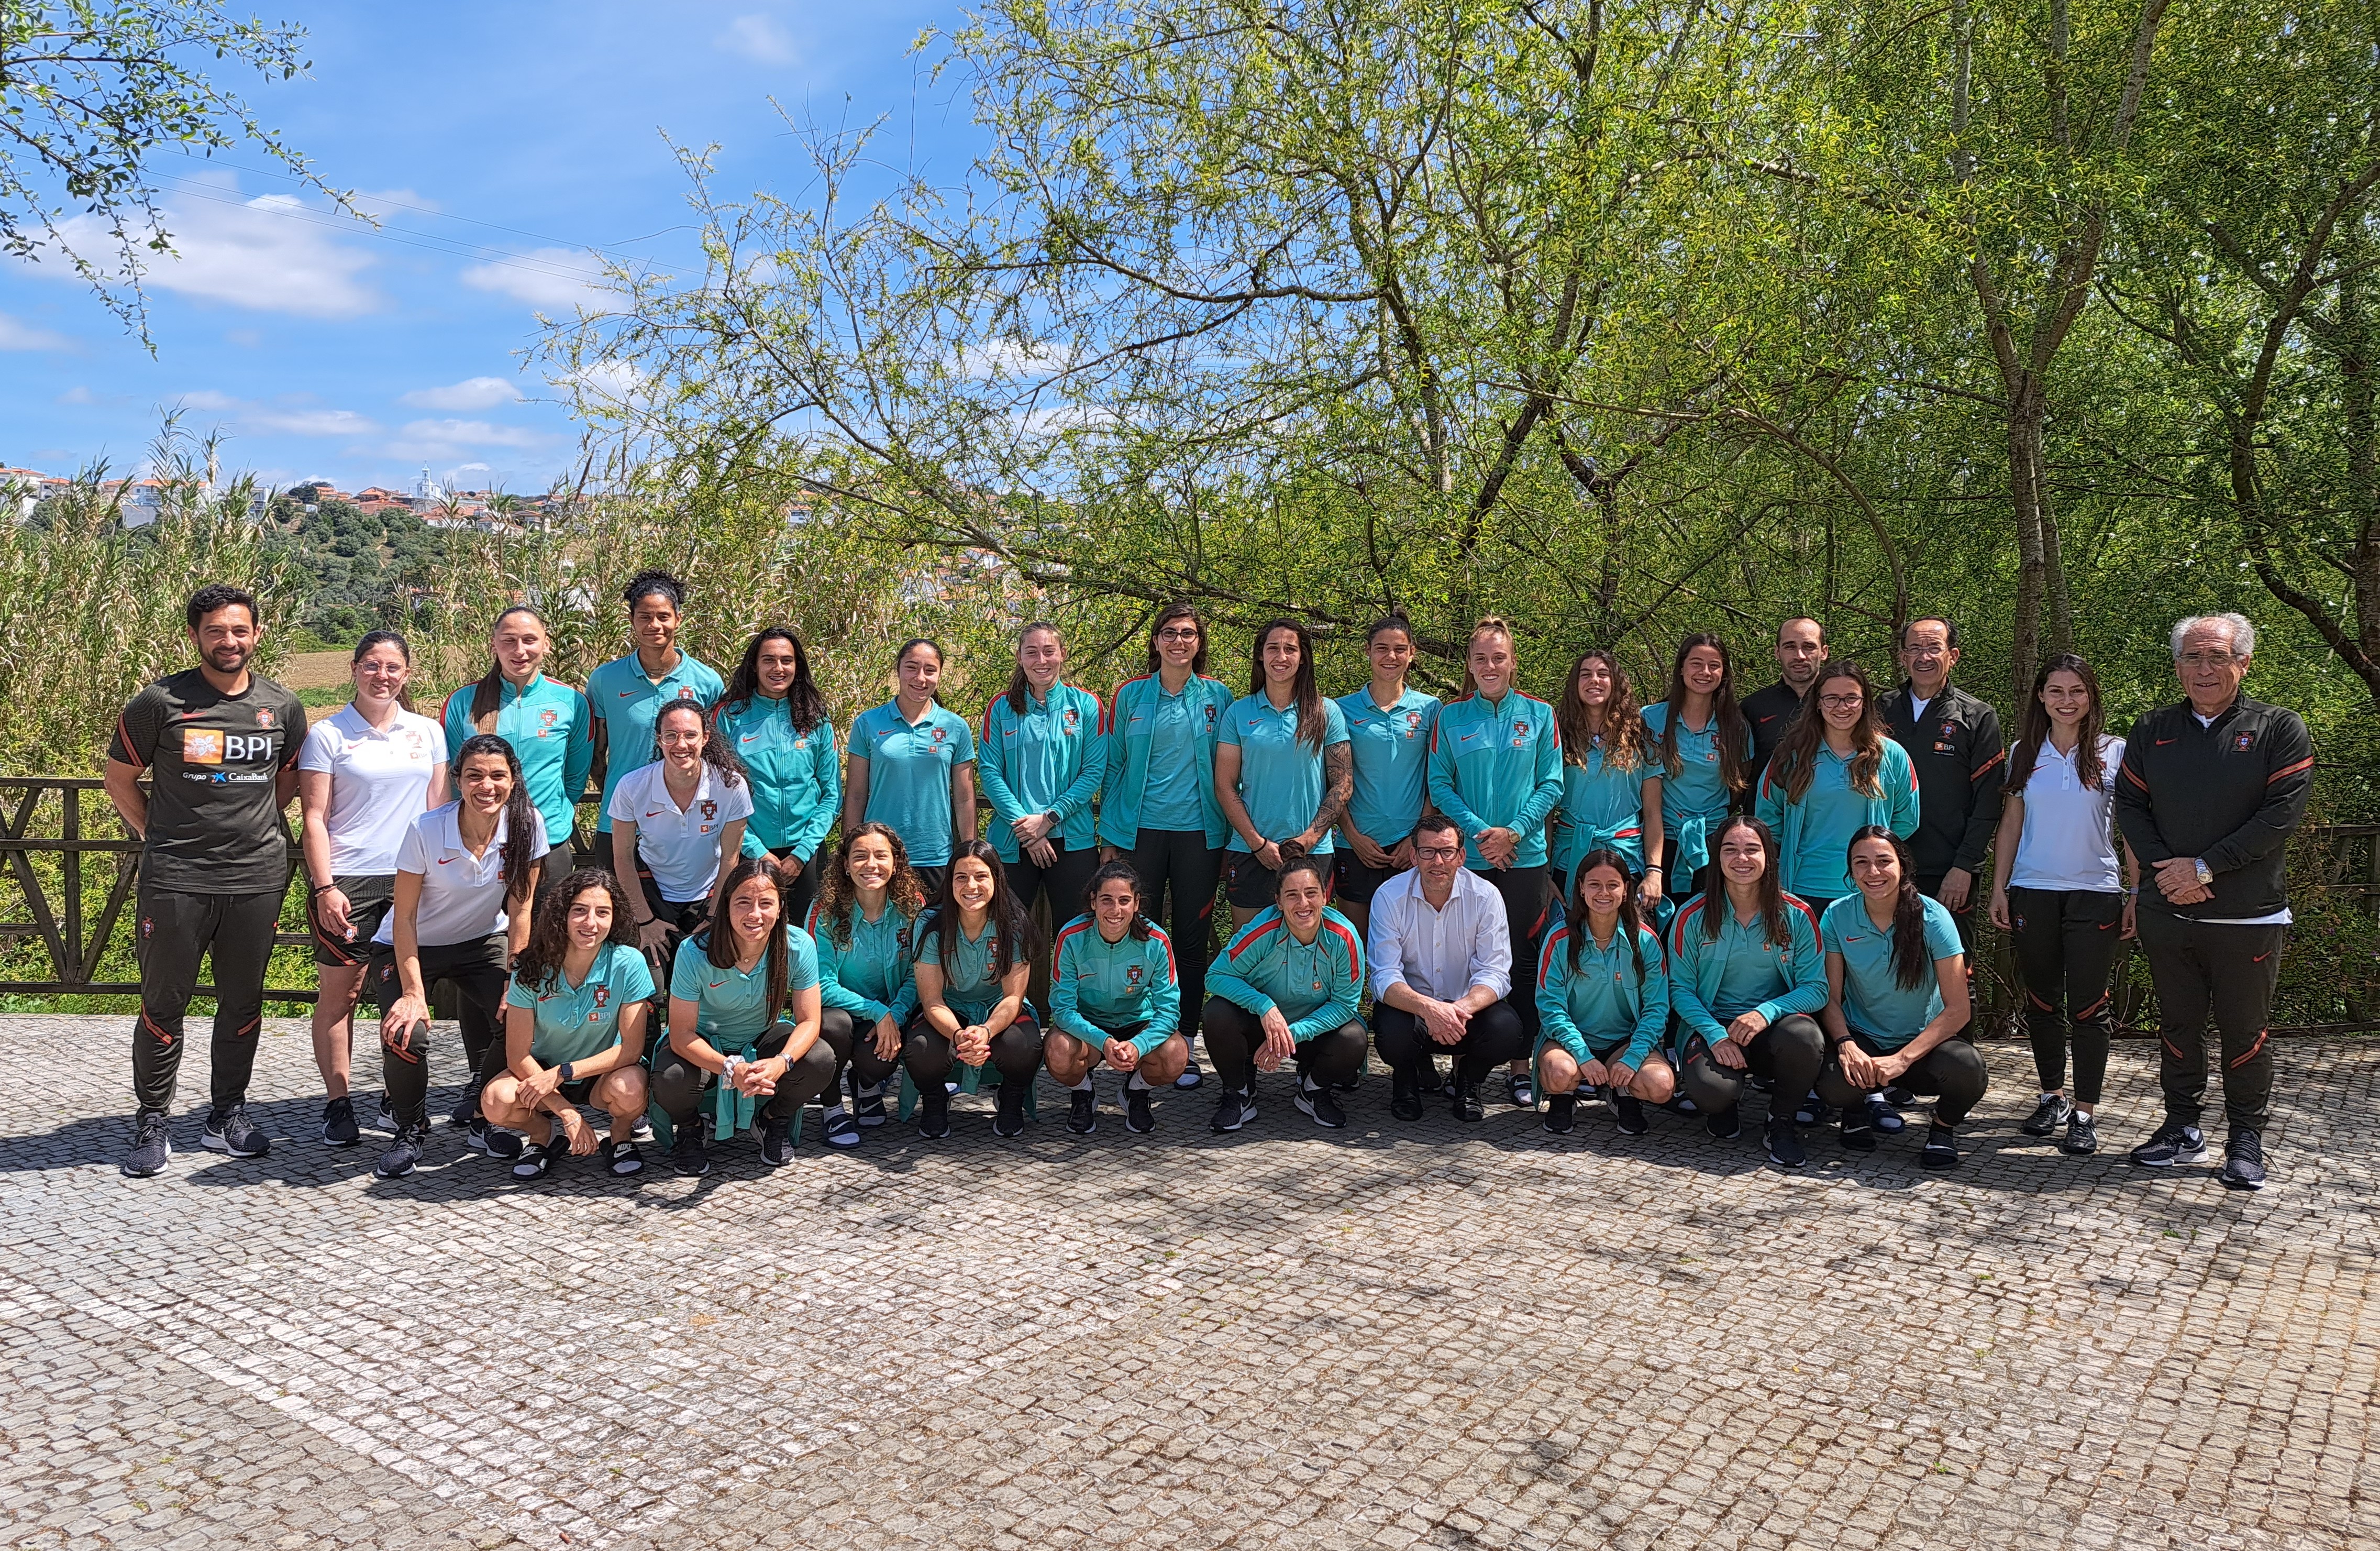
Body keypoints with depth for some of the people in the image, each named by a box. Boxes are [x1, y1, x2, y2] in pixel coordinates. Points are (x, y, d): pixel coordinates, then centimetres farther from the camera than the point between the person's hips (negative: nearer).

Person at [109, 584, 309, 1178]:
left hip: (258, 879, 3)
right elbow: (120, 780, 7)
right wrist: (161, 837, 4)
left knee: (243, 1002, 11)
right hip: (175, 881, -2)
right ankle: (151, 1122, 19)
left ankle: (228, 1115, 25)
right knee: (163, 1004, 4)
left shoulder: (283, 706, 5)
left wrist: (248, 829, 12)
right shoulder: (160, 702, -3)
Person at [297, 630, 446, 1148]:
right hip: (347, 879, -3)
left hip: (412, 879, 3)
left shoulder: (428, 732, 10)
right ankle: (337, 1104, 10)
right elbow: (314, 819, -3)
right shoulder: (327, 735, 0)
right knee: (339, 993, 1)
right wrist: (324, 887, -10)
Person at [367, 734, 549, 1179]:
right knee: (407, 1033, -26)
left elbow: (519, 911, -12)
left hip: (482, 942, 2)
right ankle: (411, 1133, 4)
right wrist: (413, 992, -24)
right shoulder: (426, 830, -25)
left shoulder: (527, 826, -18)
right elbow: (405, 916, -19)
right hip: (412, 947, -2)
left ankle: (479, 1114, 8)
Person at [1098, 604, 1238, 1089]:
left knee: (1191, 940, 5)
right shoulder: (1130, 695, 4)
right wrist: (1109, 836, 2)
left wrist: (1228, 840, 4)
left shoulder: (1218, 697, 4)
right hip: (1141, 831, 0)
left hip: (1198, 833, 0)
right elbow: (1113, 767, 6)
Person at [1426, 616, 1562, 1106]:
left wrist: (1514, 831, -11)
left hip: (1525, 857, 0)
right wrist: (1478, 831, -13)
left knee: (1522, 959, 4)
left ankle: (1521, 1065, 11)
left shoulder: (1539, 715, 5)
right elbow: (1440, 785, 1)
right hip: (1467, 858, 0)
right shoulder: (1450, 718, 5)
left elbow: (1551, 784, 1)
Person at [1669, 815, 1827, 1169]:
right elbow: (1681, 989, -2)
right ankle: (1726, 1105, 12)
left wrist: (1766, 1012, -23)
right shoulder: (1693, 917, -2)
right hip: (1713, 1025, -1)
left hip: (1774, 1026, 1)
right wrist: (1715, 1035, -19)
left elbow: (1816, 987, -5)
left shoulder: (1797, 914, -2)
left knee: (1804, 1036, -35)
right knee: (1710, 1087, -33)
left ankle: (1782, 1121, -3)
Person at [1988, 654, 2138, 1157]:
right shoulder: (2024, 754, 7)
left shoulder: (2114, 753, 1)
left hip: (2095, 893, -2)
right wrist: (1998, 888, 5)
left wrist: (2136, 896, -1)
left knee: (2089, 1004, -2)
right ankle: (2052, 1096, 23)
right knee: (2042, 1000, 9)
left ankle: (2085, 1111, 6)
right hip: (2032, 891, 2)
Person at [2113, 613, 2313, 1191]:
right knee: (2178, 1024, 12)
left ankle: (2247, 1139, 19)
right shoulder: (2152, 730, 9)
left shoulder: (2279, 730, -2)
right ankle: (2182, 1127, 24)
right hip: (2167, 910, 3)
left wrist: (2204, 866, -15)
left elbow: (2282, 814, -10)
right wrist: (2165, 867, -10)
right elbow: (2129, 804, 6)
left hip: (2248, 915, -3)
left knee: (2245, 1030, 5)